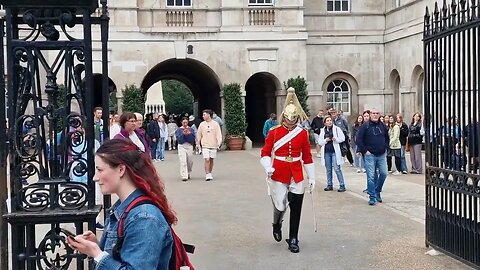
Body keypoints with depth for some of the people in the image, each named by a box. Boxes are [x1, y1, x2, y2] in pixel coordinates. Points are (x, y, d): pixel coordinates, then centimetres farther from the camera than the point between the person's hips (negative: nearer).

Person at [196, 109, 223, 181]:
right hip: (205, 145, -1)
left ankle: (210, 174, 22)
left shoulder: (215, 124, 0)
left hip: (213, 145, 1)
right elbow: (199, 135, 11)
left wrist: (219, 143, -11)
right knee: (207, 160, -11)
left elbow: (218, 134, 0)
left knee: (211, 160, 8)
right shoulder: (202, 124, 4)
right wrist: (198, 144, 8)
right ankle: (207, 175, -10)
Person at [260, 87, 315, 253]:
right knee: (280, 206, 1)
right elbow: (265, 153, 0)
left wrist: (311, 178, 5)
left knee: (296, 208, 0)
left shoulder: (303, 133, 3)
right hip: (278, 174, -1)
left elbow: (307, 157, 6)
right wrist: (268, 168, -18)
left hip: (297, 175, 2)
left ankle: (293, 240, 12)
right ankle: (277, 225, 35)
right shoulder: (274, 132, -2)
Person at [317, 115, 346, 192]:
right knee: (328, 170, 10)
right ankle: (329, 185, 19)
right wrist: (326, 140, -10)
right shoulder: (323, 131, 9)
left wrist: (336, 139, -18)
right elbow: (320, 142, 8)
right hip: (326, 152, 4)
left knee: (337, 169, -7)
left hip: (335, 152, -4)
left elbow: (342, 138, -2)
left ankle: (342, 185, -1)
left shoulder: (337, 129, 0)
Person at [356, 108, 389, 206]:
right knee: (371, 176, -4)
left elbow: (387, 138, 23)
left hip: (382, 155, 4)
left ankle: (377, 191, 24)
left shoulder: (382, 126, 10)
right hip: (370, 155, -4)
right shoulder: (365, 126, -5)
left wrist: (385, 148, 11)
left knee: (383, 173, 2)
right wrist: (365, 151, -9)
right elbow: (359, 140, -7)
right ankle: (372, 197, 3)